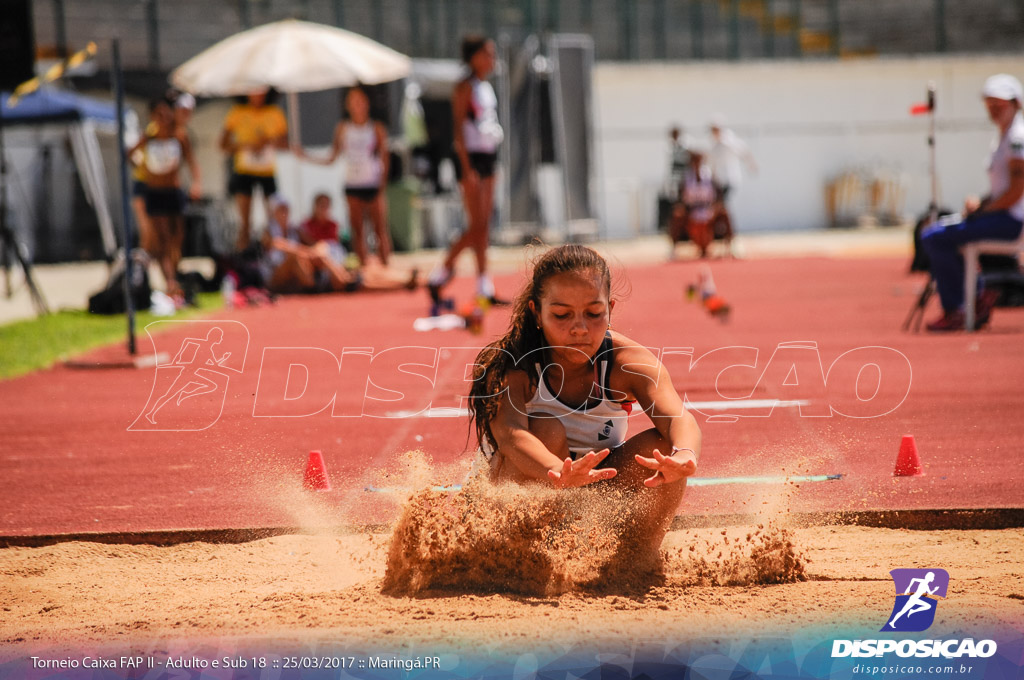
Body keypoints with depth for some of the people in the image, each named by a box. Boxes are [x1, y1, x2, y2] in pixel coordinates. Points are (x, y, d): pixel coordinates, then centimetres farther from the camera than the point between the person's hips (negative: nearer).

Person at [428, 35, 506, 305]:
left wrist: (492, 165, 17)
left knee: (484, 225, 6)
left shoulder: (487, 88, 14)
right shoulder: (465, 87, -10)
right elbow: (459, 128, -14)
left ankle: (484, 290, 8)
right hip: (470, 158, -8)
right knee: (477, 225, -11)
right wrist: (467, 168, -20)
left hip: (487, 157, 8)